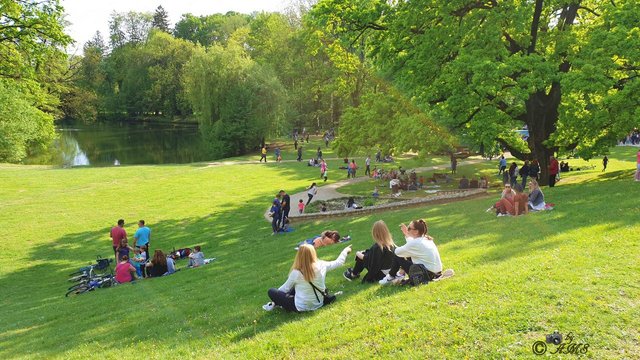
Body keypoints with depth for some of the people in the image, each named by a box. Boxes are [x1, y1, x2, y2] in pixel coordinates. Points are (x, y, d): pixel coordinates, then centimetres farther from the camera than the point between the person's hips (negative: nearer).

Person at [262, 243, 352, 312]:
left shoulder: (296, 273, -21)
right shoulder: (321, 265, -14)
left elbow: (286, 288, -4)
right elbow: (338, 262, 3)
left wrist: (277, 295, 17)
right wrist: (345, 251, 21)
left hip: (301, 307, -5)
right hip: (318, 304, 5)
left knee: (271, 292, 3)